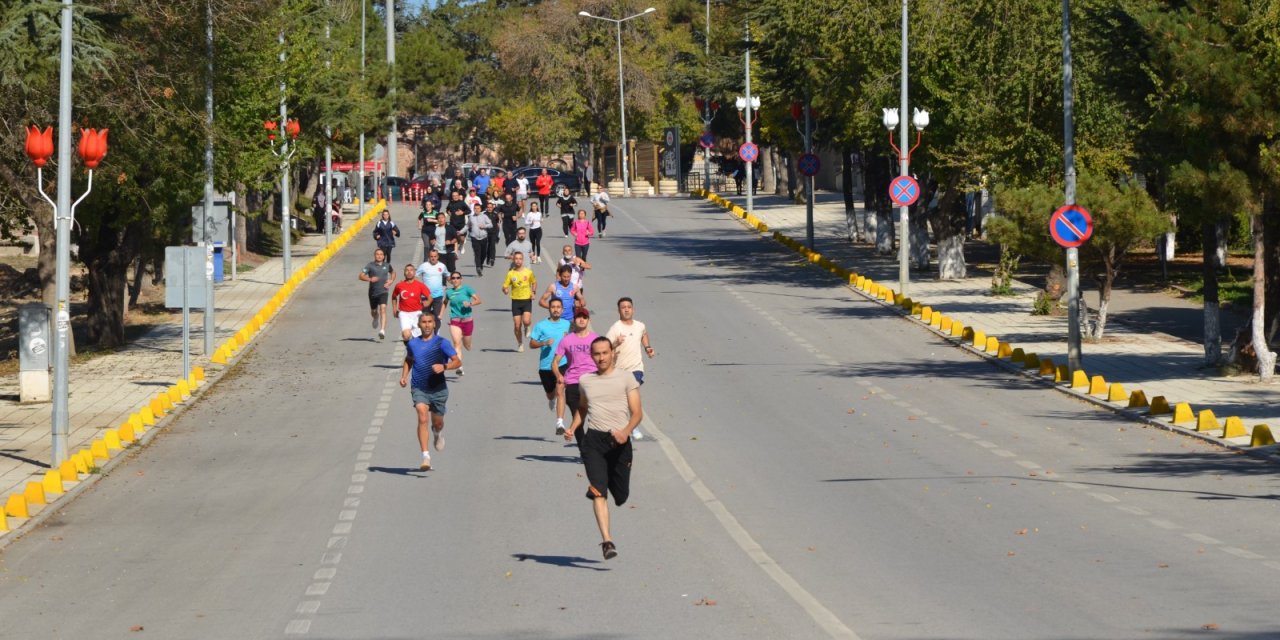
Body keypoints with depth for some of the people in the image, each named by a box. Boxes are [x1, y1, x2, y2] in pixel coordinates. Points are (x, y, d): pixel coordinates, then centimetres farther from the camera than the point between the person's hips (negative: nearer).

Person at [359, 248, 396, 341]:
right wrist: (369, 279, -26)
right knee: (373, 311, 17)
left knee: (383, 309, -19)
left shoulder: (387, 265, 5)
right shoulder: (370, 265, -3)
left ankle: (382, 330, -28)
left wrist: (391, 281, 6)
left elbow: (393, 272, 25)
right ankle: (376, 317, 56)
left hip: (383, 292, -1)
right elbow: (361, 276, -7)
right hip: (373, 292, 1)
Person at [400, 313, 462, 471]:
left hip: (438, 389, 0)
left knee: (437, 423, 13)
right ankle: (426, 457, -28)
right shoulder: (413, 344, 3)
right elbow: (408, 360, 23)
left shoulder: (442, 343, -6)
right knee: (422, 417, -22)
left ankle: (438, 434, 54)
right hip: (419, 389, 0)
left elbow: (458, 362, -9)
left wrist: (444, 366, -27)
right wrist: (404, 376, 8)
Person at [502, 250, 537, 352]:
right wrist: (505, 290, -22)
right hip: (516, 301, 1)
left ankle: (526, 328, 17)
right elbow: (504, 287, 2)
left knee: (526, 321, -21)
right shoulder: (510, 273, -1)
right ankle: (520, 344, 22)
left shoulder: (528, 272, -1)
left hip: (527, 299, -1)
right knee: (517, 325, 1)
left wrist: (533, 292, -2)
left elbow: (534, 283, 15)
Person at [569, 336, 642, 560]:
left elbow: (637, 413, -3)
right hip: (594, 440, 1)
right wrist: (573, 428, 11)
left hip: (619, 441, -1)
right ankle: (607, 541, -20)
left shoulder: (626, 380, 3)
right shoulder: (586, 380, 13)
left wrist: (626, 431, -21)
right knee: (598, 491, -16)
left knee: (621, 496, 7)